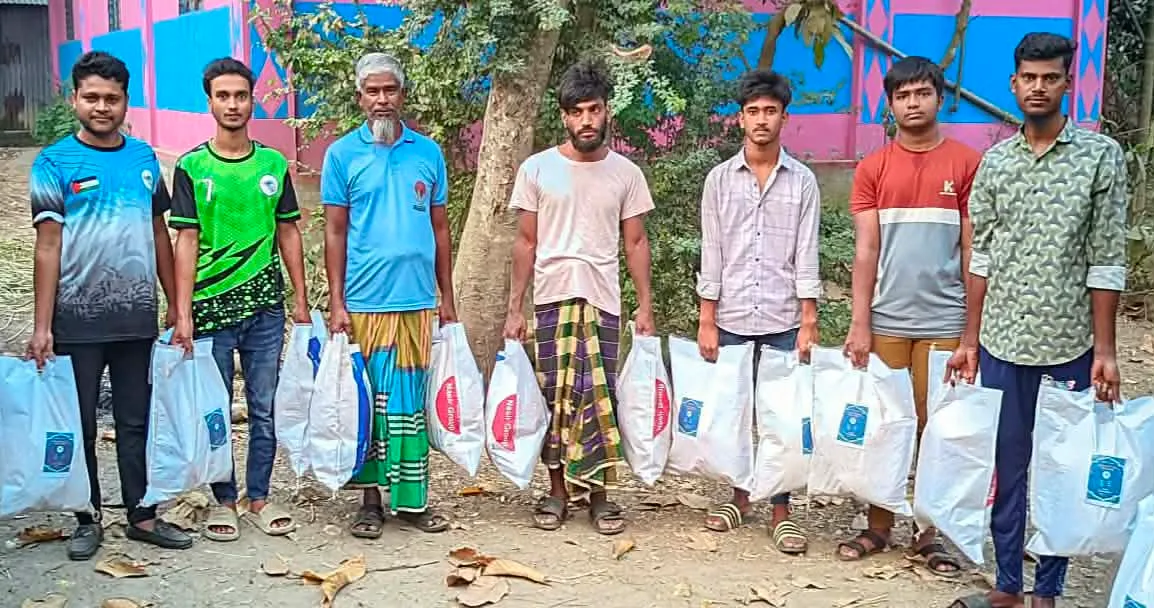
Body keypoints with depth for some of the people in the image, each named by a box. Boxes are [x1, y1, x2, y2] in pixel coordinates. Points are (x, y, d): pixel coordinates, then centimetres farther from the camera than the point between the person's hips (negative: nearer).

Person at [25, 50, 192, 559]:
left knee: (136, 421, 10)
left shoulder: (144, 158, 6)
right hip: (78, 319, -3)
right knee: (79, 424, 8)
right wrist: (42, 325, -10)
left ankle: (142, 515, 21)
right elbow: (47, 246, -7)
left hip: (137, 316, 3)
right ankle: (88, 519, 21)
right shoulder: (54, 163, -4)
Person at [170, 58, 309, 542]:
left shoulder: (274, 164, 6)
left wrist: (301, 300, 7)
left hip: (266, 306, 2)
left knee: (266, 407, 7)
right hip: (212, 305, -2)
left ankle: (259, 497, 21)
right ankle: (223, 500, 21)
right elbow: (186, 241, -3)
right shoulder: (192, 167, -1)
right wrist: (183, 313, -8)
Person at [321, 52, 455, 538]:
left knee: (411, 399, 7)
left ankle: (412, 498, 16)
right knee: (367, 401, 4)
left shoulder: (428, 152, 9)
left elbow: (440, 228, 13)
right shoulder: (342, 154, 3)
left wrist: (447, 298, 10)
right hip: (364, 301, -2)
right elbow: (335, 233, 2)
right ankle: (371, 500, 15)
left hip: (418, 299, 2)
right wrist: (336, 304, -5)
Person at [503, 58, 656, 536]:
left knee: (598, 395, 1)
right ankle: (557, 489, 16)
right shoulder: (537, 169, 3)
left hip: (603, 300, 0)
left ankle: (598, 492, 11)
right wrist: (514, 307, 1)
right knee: (553, 395, 4)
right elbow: (525, 242, 5)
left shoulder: (626, 173, 5)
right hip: (550, 299, 0)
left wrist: (646, 305, 2)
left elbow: (635, 242, 8)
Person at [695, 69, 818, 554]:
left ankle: (781, 511, 11)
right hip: (731, 318, 1)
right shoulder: (720, 178, 5)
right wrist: (706, 321, 0)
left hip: (783, 319, -1)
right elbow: (712, 254, 4)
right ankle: (739, 495, 24)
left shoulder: (802, 181, 3)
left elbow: (806, 256, 0)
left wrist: (809, 324, -5)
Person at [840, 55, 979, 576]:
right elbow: (865, 250, 1)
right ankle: (878, 527, 19)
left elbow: (972, 250, 2)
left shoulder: (967, 164, 1)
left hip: (943, 321, -1)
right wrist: (859, 323, -6)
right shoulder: (872, 168, 4)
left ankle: (930, 534, 17)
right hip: (887, 319, 1)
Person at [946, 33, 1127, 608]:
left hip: (1068, 346, -3)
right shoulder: (994, 161, 6)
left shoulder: (1101, 155, -3)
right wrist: (970, 339, 7)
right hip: (1002, 344, 3)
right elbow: (981, 257, 9)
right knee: (1006, 467, 10)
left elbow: (1106, 261, -5)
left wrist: (1104, 350, -7)